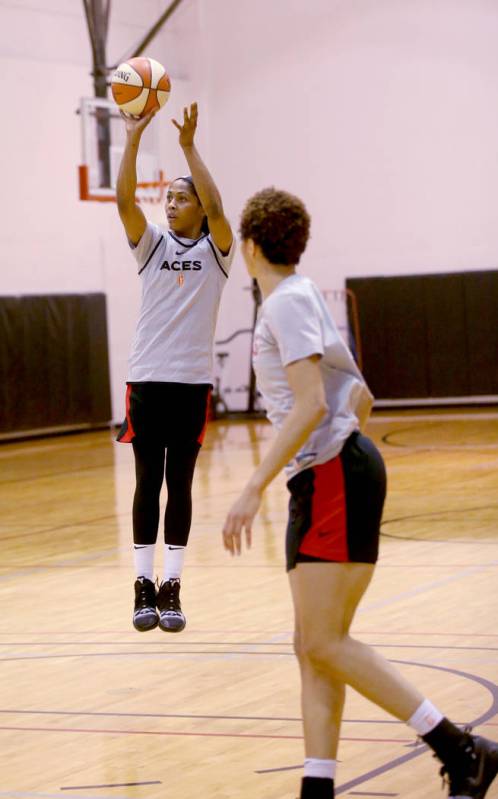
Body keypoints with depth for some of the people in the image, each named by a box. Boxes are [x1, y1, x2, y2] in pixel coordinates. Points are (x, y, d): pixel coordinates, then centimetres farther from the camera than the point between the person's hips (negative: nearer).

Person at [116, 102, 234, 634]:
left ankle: (172, 588, 6)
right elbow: (125, 201, -8)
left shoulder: (215, 250, 3)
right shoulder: (152, 245, 7)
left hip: (192, 381, -1)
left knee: (180, 486, 3)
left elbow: (215, 208, -16)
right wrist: (133, 139, -18)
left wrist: (189, 146, -21)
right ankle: (144, 587, 5)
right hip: (146, 378, 1)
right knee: (147, 483, 2)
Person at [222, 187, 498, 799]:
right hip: (325, 479, 10)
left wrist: (254, 489, -23)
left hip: (334, 475, -10)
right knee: (315, 646, 6)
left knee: (323, 644, -13)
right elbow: (360, 397, 23)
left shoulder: (287, 301, -9)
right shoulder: (301, 297, 20)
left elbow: (311, 404, -20)